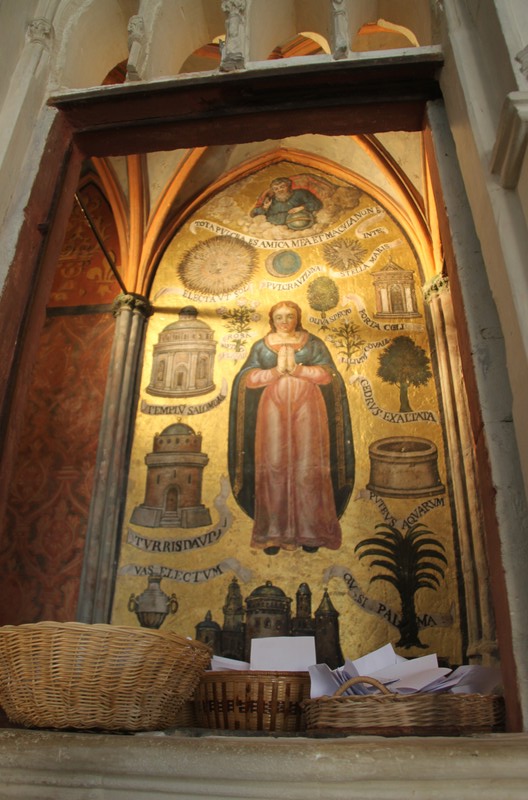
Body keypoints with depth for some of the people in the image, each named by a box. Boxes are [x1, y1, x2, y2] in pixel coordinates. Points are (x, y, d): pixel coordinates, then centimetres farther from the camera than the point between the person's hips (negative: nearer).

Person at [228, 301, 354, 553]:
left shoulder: (314, 343, 11)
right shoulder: (260, 346, 14)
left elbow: (328, 374, 0)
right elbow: (247, 378, 3)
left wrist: (296, 369, -9)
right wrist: (276, 370, -9)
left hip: (307, 410, 0)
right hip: (273, 411, 1)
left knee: (308, 468, -5)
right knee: (274, 467, -5)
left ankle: (310, 531, 2)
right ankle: (273, 533, -1)